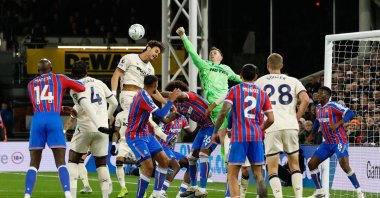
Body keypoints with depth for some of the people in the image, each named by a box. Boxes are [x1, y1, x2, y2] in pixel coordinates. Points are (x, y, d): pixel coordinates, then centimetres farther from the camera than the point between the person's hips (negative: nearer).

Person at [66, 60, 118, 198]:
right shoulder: (99, 83, 11)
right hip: (102, 130, 3)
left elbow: (86, 105, -18)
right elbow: (114, 102, 18)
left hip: (85, 128, -3)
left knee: (73, 160, 9)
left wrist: (99, 125, -26)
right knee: (101, 162, 13)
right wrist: (109, 115, 39)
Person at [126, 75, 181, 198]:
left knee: (164, 160, 6)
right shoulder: (144, 97, -22)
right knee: (148, 167, -17)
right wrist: (171, 100, -18)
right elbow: (160, 115, -26)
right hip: (135, 137, -10)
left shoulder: (142, 94, 6)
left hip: (145, 135, 10)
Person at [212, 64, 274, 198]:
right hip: (256, 137, 3)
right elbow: (271, 119, 7)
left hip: (239, 137, -3)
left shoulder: (234, 90, 3)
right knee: (258, 175, 11)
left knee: (232, 175, -1)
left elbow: (224, 111, -10)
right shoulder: (262, 93, 11)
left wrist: (215, 131, 0)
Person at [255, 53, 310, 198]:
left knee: (272, 168, 2)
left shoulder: (260, 81, 11)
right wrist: (296, 118, 8)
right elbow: (305, 100, -2)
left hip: (272, 128, -2)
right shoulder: (293, 81, 12)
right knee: (294, 164, 15)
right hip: (291, 126, 2)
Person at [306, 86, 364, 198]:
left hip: (340, 141, -9)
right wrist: (312, 135, 28)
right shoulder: (318, 108, 8)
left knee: (344, 164, -28)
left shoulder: (332, 106, -16)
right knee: (311, 164, 5)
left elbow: (350, 114, -25)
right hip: (328, 143, 9)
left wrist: (337, 124, -33)